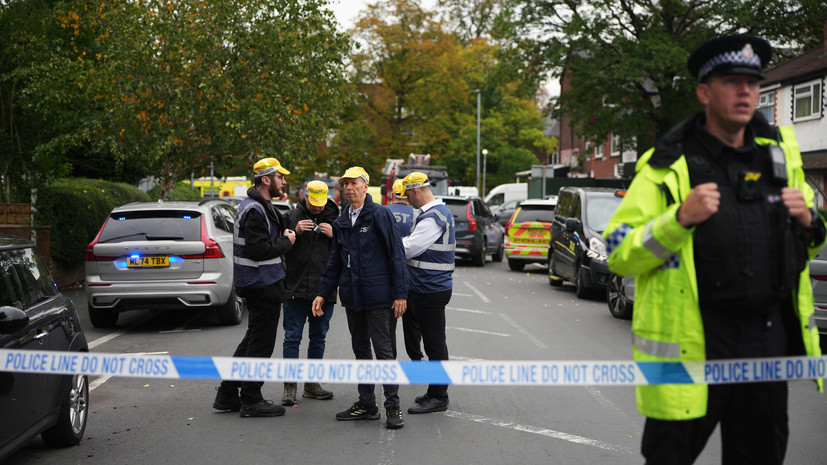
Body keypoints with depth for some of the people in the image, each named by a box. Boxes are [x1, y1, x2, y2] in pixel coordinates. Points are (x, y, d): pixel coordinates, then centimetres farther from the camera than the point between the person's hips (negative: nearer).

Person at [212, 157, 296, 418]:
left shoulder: (257, 207, 16)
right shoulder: (255, 210, -19)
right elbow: (258, 250, -26)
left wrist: (282, 237, 5)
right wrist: (286, 242, -14)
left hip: (258, 285, 11)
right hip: (263, 286, -11)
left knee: (252, 339, 18)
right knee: (261, 343, -2)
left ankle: (227, 395, 23)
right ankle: (251, 401, 7)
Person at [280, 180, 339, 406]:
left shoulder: (334, 218, 5)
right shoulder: (292, 216, 1)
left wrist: (334, 235, -12)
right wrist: (294, 232, -15)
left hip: (324, 289, 2)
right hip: (296, 288, -2)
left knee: (318, 337, 11)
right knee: (292, 337, -1)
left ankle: (311, 383, 21)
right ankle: (290, 385, 5)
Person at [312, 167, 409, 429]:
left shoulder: (380, 215, -7)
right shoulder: (341, 222, 13)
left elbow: (396, 255, -10)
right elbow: (334, 263, 20)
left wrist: (400, 294, -14)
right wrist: (323, 293, 13)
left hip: (377, 296, -7)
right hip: (351, 297, 7)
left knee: (383, 350, -4)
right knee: (360, 350, 12)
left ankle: (393, 407, 2)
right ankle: (366, 404, 21)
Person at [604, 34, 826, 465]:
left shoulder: (778, 151, 11)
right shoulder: (670, 166, -6)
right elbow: (618, 254, -11)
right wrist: (681, 218, -22)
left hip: (769, 333, 5)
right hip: (694, 343, -5)